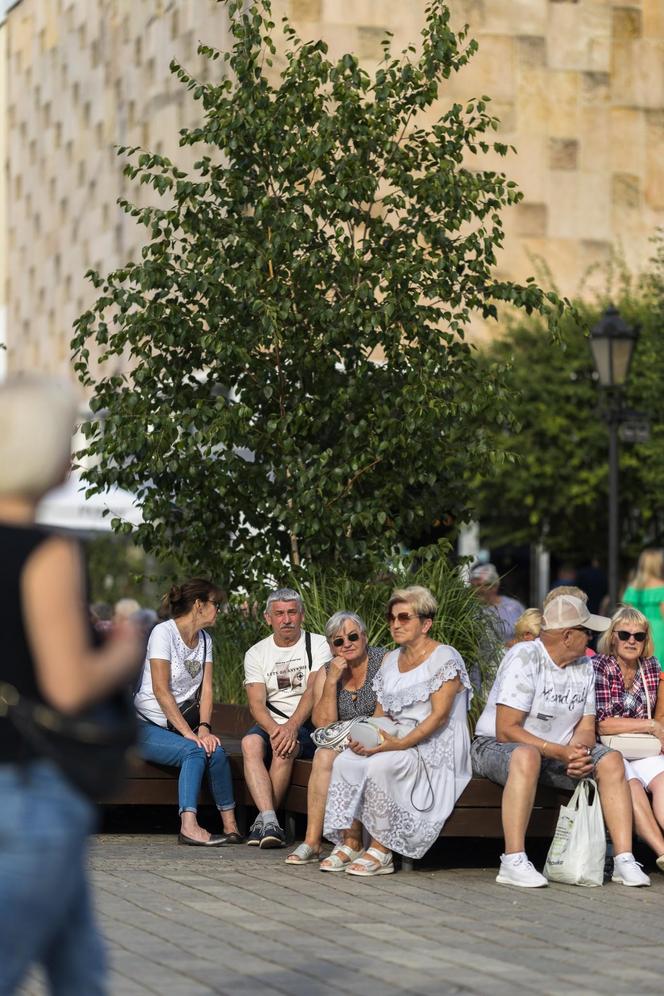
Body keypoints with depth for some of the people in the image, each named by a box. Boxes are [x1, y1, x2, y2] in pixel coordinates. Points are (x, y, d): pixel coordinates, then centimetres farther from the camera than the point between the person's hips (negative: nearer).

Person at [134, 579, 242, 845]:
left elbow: (206, 690, 4)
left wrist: (204, 728, -14)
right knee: (194, 751, -32)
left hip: (184, 722, 6)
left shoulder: (204, 640, 13)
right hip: (149, 726, -6)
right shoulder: (164, 632, -11)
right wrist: (189, 733, -24)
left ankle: (230, 825, -19)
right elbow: (161, 691, -18)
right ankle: (189, 826, -40)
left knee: (216, 751, -24)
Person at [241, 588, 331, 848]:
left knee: (285, 748, -34)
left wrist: (291, 726, -29)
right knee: (250, 742, -30)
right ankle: (270, 821, -41)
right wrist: (275, 729, -24)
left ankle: (263, 820, -22)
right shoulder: (256, 654, 9)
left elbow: (313, 692, -12)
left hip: (307, 726, -3)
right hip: (270, 723, 3)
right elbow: (256, 703, -3)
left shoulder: (318, 645, 1)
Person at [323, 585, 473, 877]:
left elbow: (439, 715, -16)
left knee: (379, 764, -33)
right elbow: (381, 712, 18)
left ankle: (381, 850, -24)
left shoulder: (444, 658, -8)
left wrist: (400, 744, -26)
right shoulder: (391, 660, 17)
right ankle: (351, 842, -14)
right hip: (398, 742, 7)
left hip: (436, 749, -7)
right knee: (345, 761, -18)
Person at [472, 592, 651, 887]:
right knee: (527, 756, -40)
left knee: (611, 760, -13)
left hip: (559, 753, 7)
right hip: (496, 747, -7)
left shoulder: (584, 667, 8)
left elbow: (586, 728, 6)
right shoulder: (524, 658, -17)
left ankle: (624, 860, -15)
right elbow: (506, 730, -22)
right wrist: (558, 752, -29)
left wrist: (580, 752, -18)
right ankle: (513, 862, -41)